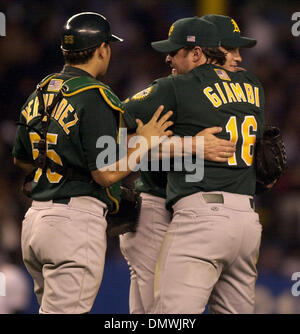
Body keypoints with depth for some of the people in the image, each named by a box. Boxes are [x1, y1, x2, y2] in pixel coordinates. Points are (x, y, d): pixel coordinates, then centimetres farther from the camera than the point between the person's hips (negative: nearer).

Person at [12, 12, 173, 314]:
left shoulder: (40, 93, 13)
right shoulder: (95, 98, -13)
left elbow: (21, 159, 24)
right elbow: (106, 173, -15)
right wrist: (146, 142, -3)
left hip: (35, 218, 9)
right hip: (77, 220, -8)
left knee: (54, 308, 16)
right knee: (66, 312, -9)